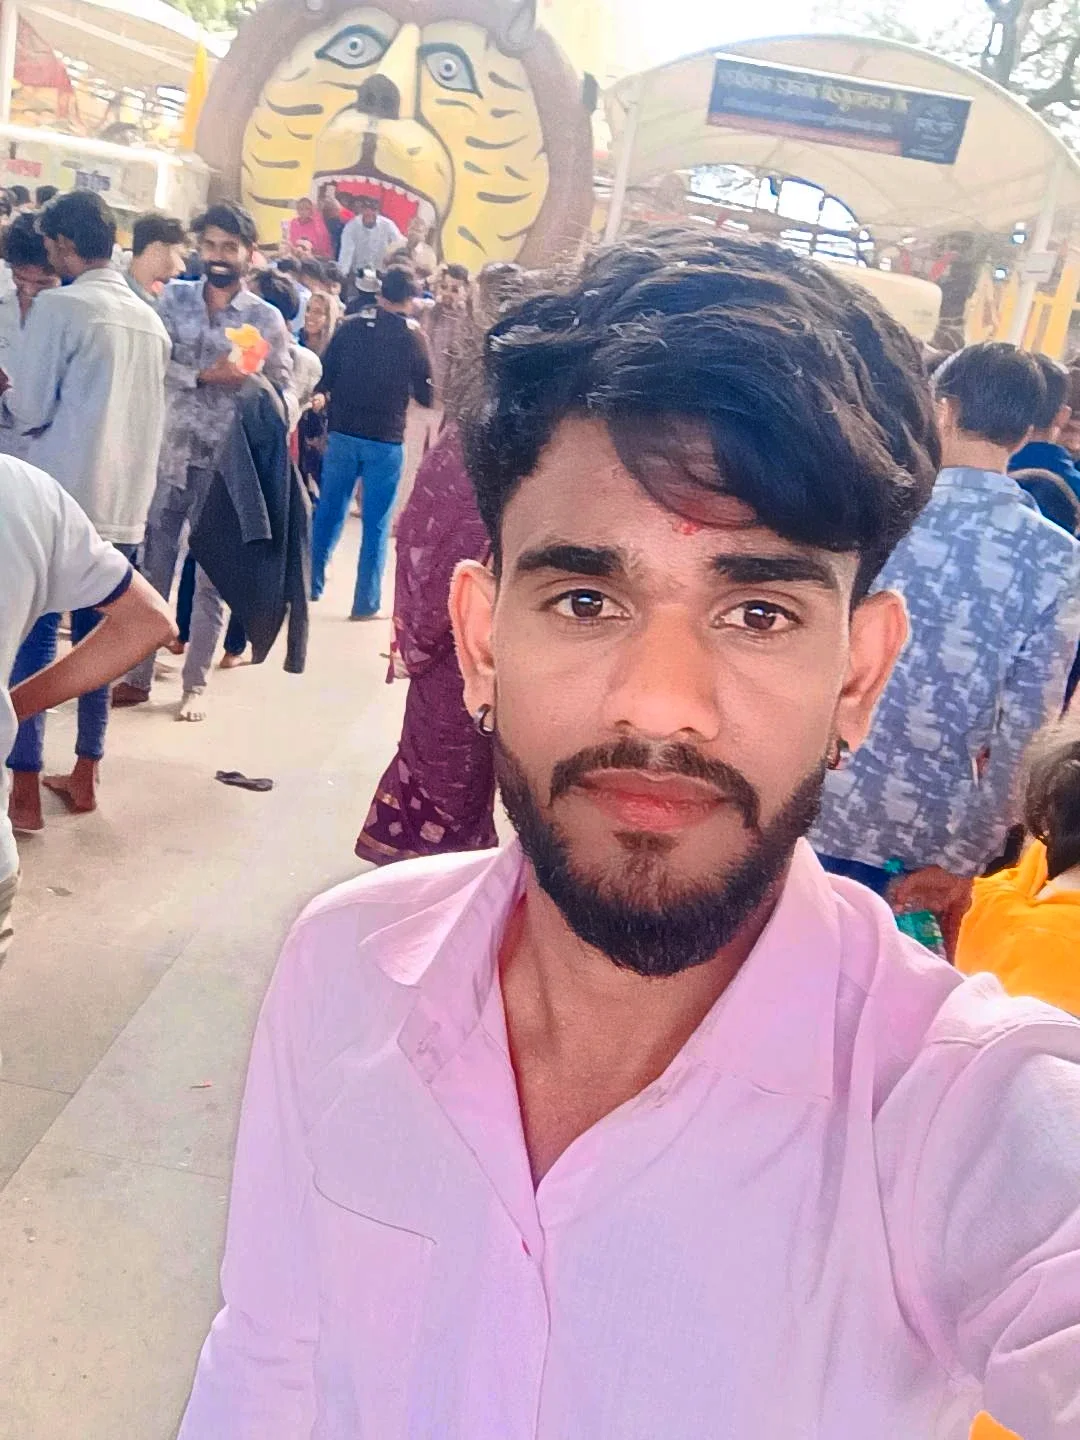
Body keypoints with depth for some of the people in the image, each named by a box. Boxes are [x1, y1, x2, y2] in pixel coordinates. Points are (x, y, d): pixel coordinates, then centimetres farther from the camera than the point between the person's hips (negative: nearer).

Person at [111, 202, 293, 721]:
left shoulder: (267, 318, -1)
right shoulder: (174, 298, 4)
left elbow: (282, 393, 1)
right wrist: (206, 374, -20)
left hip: (228, 465, -2)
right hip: (169, 457, 2)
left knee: (211, 578, 6)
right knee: (153, 569, 9)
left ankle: (195, 684, 18)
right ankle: (138, 675, 20)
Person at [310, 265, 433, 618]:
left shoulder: (350, 327, 1)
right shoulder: (414, 337, -4)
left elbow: (323, 379, 1)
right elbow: (426, 396, -1)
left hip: (343, 433, 2)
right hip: (386, 440, -2)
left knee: (328, 513, 14)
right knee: (376, 524, 5)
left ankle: (311, 585, 21)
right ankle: (365, 603, 8)